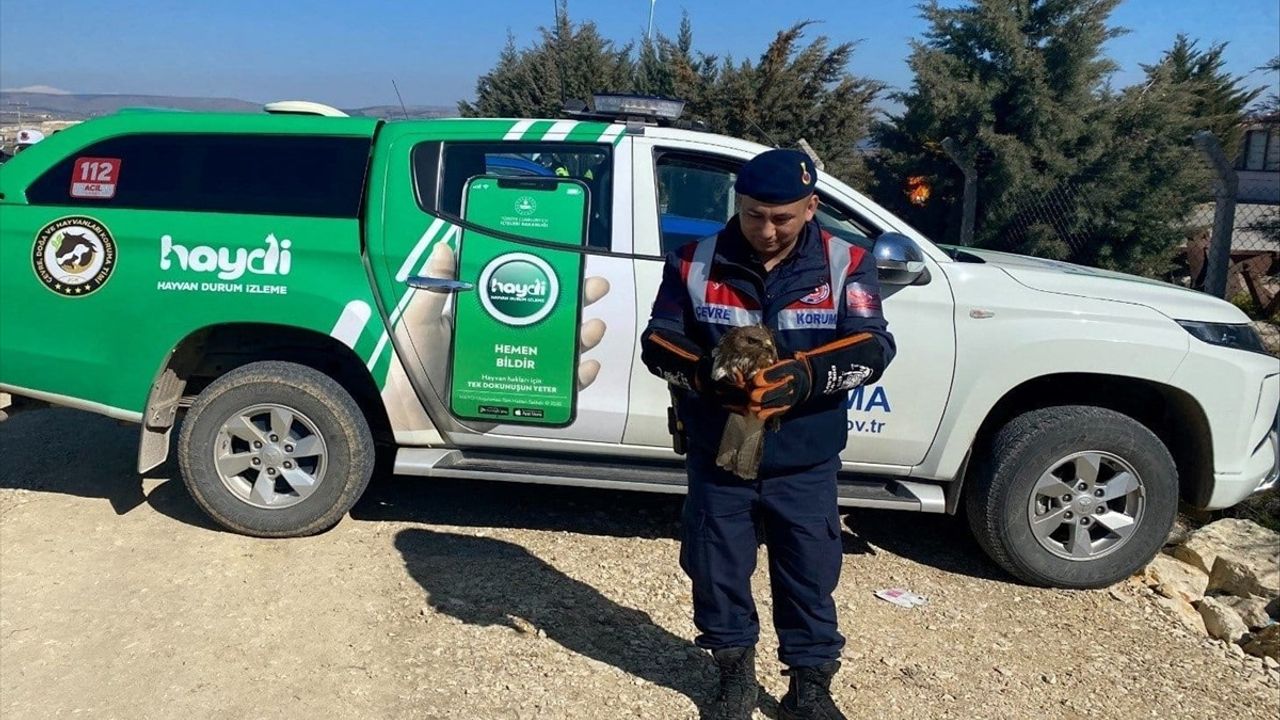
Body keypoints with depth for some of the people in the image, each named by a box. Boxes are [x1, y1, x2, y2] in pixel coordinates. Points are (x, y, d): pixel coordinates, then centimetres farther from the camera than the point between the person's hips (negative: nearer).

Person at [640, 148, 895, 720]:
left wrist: (800, 378, -30)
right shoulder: (695, 264, -3)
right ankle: (735, 674, 36)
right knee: (718, 571, 13)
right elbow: (657, 343, -2)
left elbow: (872, 347, -12)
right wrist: (709, 376, -24)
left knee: (809, 577, 10)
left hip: (806, 465, 0)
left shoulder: (846, 265, -5)